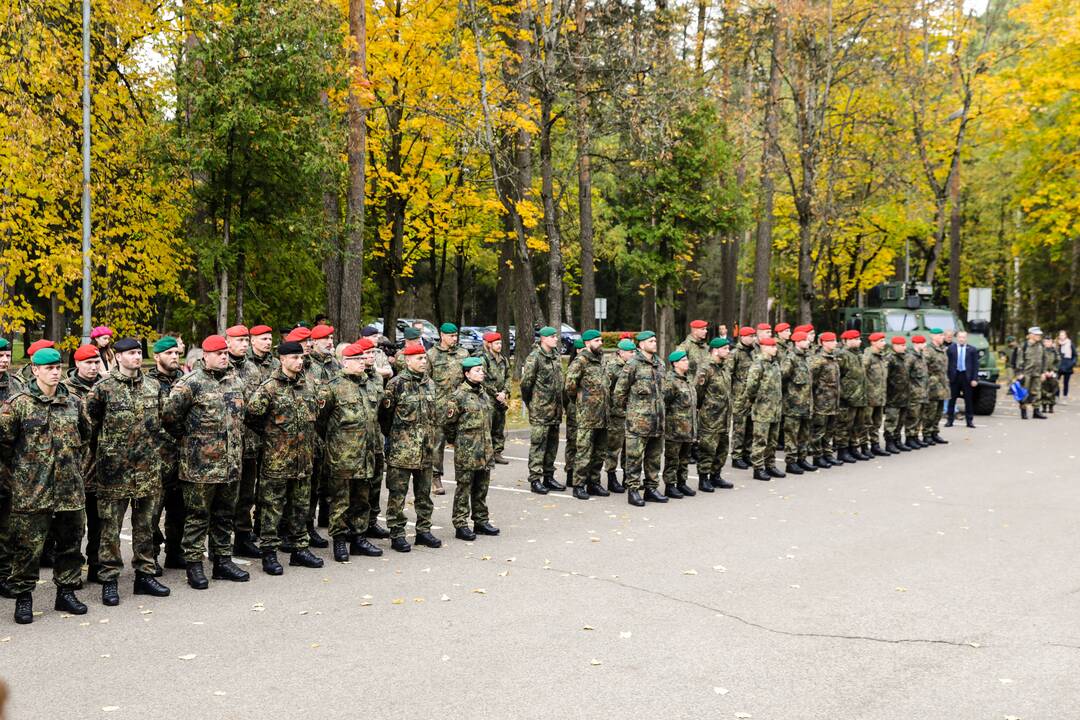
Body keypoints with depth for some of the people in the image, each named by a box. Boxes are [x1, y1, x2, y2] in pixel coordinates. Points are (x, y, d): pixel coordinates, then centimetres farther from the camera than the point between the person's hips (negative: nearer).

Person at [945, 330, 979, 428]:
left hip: (967, 376, 0)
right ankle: (950, 420, 12)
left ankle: (969, 420, 12)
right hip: (954, 376, 0)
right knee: (952, 399, 5)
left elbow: (975, 365, 2)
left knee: (968, 400, 5)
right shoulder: (951, 348, 3)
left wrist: (975, 379, -6)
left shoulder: (972, 350, 2)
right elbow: (947, 363, 1)